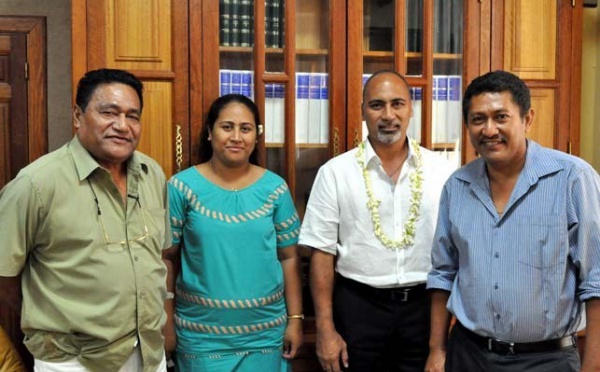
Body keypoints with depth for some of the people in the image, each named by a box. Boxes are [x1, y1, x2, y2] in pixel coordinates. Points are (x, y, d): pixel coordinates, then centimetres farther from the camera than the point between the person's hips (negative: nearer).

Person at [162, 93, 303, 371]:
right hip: (201, 333, -1)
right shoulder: (182, 187, -7)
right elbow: (167, 258, -2)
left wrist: (295, 319, 2)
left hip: (265, 330, 2)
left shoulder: (274, 188, -2)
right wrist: (167, 322, -1)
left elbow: (289, 257, 3)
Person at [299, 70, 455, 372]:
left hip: (424, 305, 2)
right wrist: (325, 329, -5)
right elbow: (323, 252, -3)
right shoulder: (335, 172, -4)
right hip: (359, 306, -1)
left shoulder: (442, 171, 0)